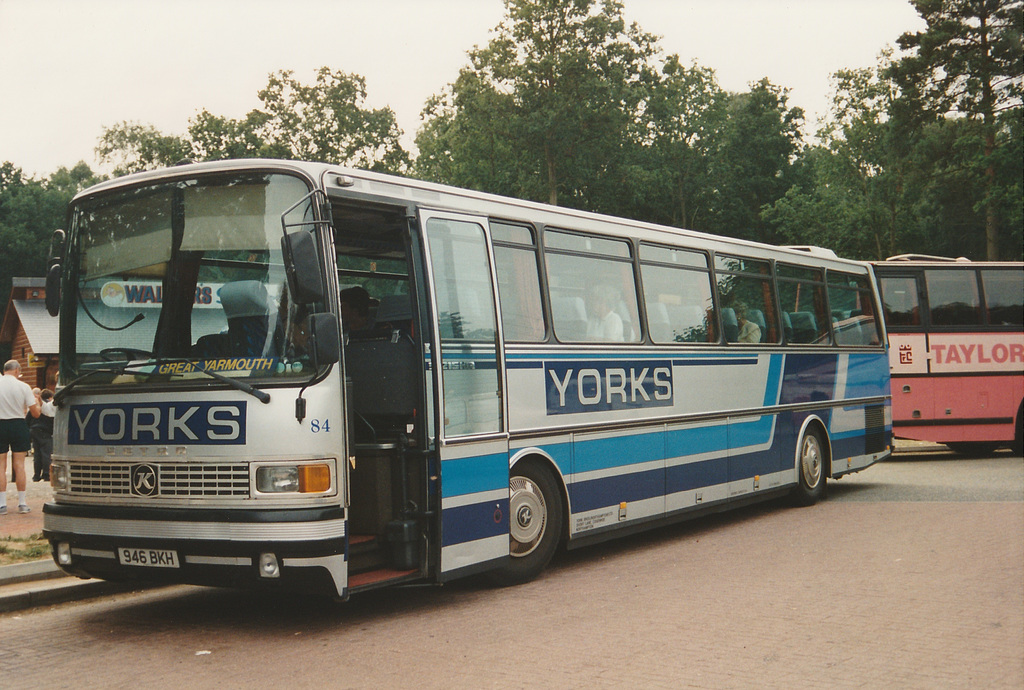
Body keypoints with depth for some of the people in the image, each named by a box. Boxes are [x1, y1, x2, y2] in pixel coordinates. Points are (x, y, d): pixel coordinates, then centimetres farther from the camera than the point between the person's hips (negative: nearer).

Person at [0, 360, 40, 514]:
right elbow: (35, 413, -3)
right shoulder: (23, 387, -6)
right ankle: (22, 503, 6)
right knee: (19, 465, 5)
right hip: (18, 426, 0)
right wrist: (38, 404, 18)